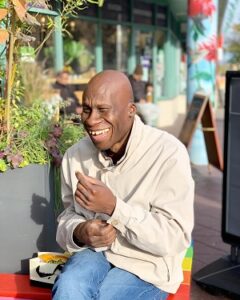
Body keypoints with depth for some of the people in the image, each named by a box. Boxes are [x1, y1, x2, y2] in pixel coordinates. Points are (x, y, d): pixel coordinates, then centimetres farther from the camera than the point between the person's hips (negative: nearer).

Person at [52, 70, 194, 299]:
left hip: (147, 265, -3)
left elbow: (176, 239, -18)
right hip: (94, 251, 4)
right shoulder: (75, 155, -1)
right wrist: (78, 233, -15)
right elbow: (69, 214, 10)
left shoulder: (168, 154, -17)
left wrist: (114, 207, -27)